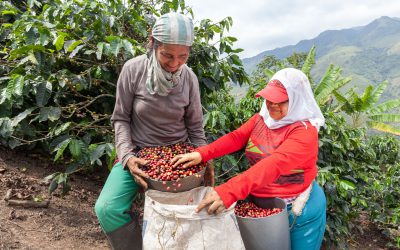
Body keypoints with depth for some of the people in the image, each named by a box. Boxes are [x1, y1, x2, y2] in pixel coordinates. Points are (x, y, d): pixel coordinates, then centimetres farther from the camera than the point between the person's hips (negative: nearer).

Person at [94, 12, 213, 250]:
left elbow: (195, 127, 1)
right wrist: (127, 156, -19)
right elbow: (121, 119, -6)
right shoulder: (133, 70, -15)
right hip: (139, 152, -1)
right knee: (108, 209, -16)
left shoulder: (189, 78, -9)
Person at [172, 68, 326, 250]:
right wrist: (202, 153, -33)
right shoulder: (262, 118, -2)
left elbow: (273, 165, -39)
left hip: (299, 209, -5)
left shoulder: (304, 132, -24)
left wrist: (228, 192, -51)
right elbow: (236, 137, -15)